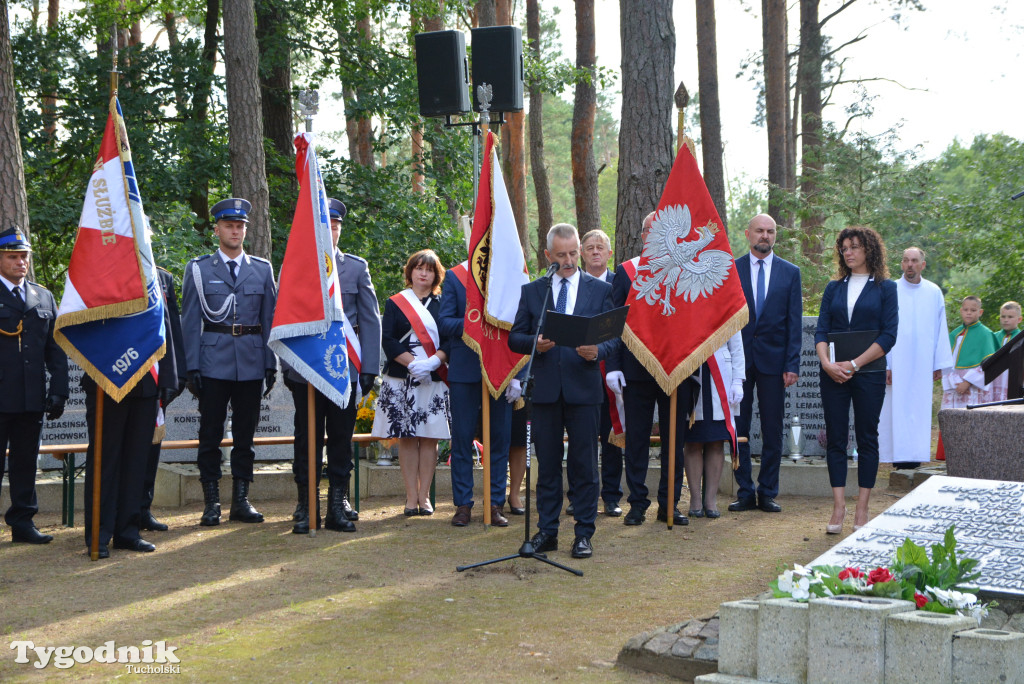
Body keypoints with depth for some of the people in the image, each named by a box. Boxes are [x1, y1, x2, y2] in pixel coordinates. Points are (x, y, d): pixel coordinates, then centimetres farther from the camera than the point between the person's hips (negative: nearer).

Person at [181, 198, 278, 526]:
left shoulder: (263, 270, 10)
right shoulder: (198, 269, 4)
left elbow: (269, 320, 11)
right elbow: (190, 322, 2)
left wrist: (271, 364, 5)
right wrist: (192, 367, -5)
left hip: (251, 365, 2)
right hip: (213, 363, -2)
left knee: (245, 435, 6)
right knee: (210, 435, 1)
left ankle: (241, 500, 14)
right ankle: (211, 502, 7)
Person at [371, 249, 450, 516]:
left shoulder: (442, 304, 11)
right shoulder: (395, 303, 9)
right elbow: (387, 339, -2)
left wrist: (434, 361, -16)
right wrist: (411, 362, -15)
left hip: (433, 381, 1)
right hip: (401, 381, -1)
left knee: (429, 439, -1)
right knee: (406, 439, -1)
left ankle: (424, 496, 6)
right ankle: (411, 497, 4)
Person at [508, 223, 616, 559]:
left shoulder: (601, 290, 7)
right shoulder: (531, 291, 11)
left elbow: (614, 336, 4)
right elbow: (515, 338, 8)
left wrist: (598, 350, -18)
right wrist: (535, 343, -13)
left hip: (584, 389, -1)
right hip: (545, 390, 1)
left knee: (584, 465, 1)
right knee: (547, 464, 7)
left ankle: (584, 534, 8)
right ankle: (547, 531, 14)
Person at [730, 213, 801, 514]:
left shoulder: (790, 273, 7)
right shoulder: (730, 271, 5)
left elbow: (794, 322, 4)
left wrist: (792, 364, -3)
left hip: (773, 359, 0)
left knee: (773, 430, 3)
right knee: (739, 430, 2)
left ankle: (768, 493, 11)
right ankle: (745, 492, 9)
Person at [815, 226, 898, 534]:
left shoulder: (885, 288, 3)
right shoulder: (834, 288, 12)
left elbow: (889, 335, -5)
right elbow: (821, 330, 6)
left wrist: (854, 364, -13)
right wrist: (827, 363, -12)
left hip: (869, 373, -3)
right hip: (833, 374, 3)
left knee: (867, 439, 0)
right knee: (835, 438, 0)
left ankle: (862, 510, 4)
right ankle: (838, 508, 2)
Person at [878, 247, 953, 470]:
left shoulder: (934, 293, 9)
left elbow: (940, 331, 11)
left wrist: (939, 364, 6)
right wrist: (884, 365, -7)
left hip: (922, 364, 2)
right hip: (896, 364, -2)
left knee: (919, 409, 1)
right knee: (897, 408, -4)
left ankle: (914, 455, 4)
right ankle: (900, 456, -3)